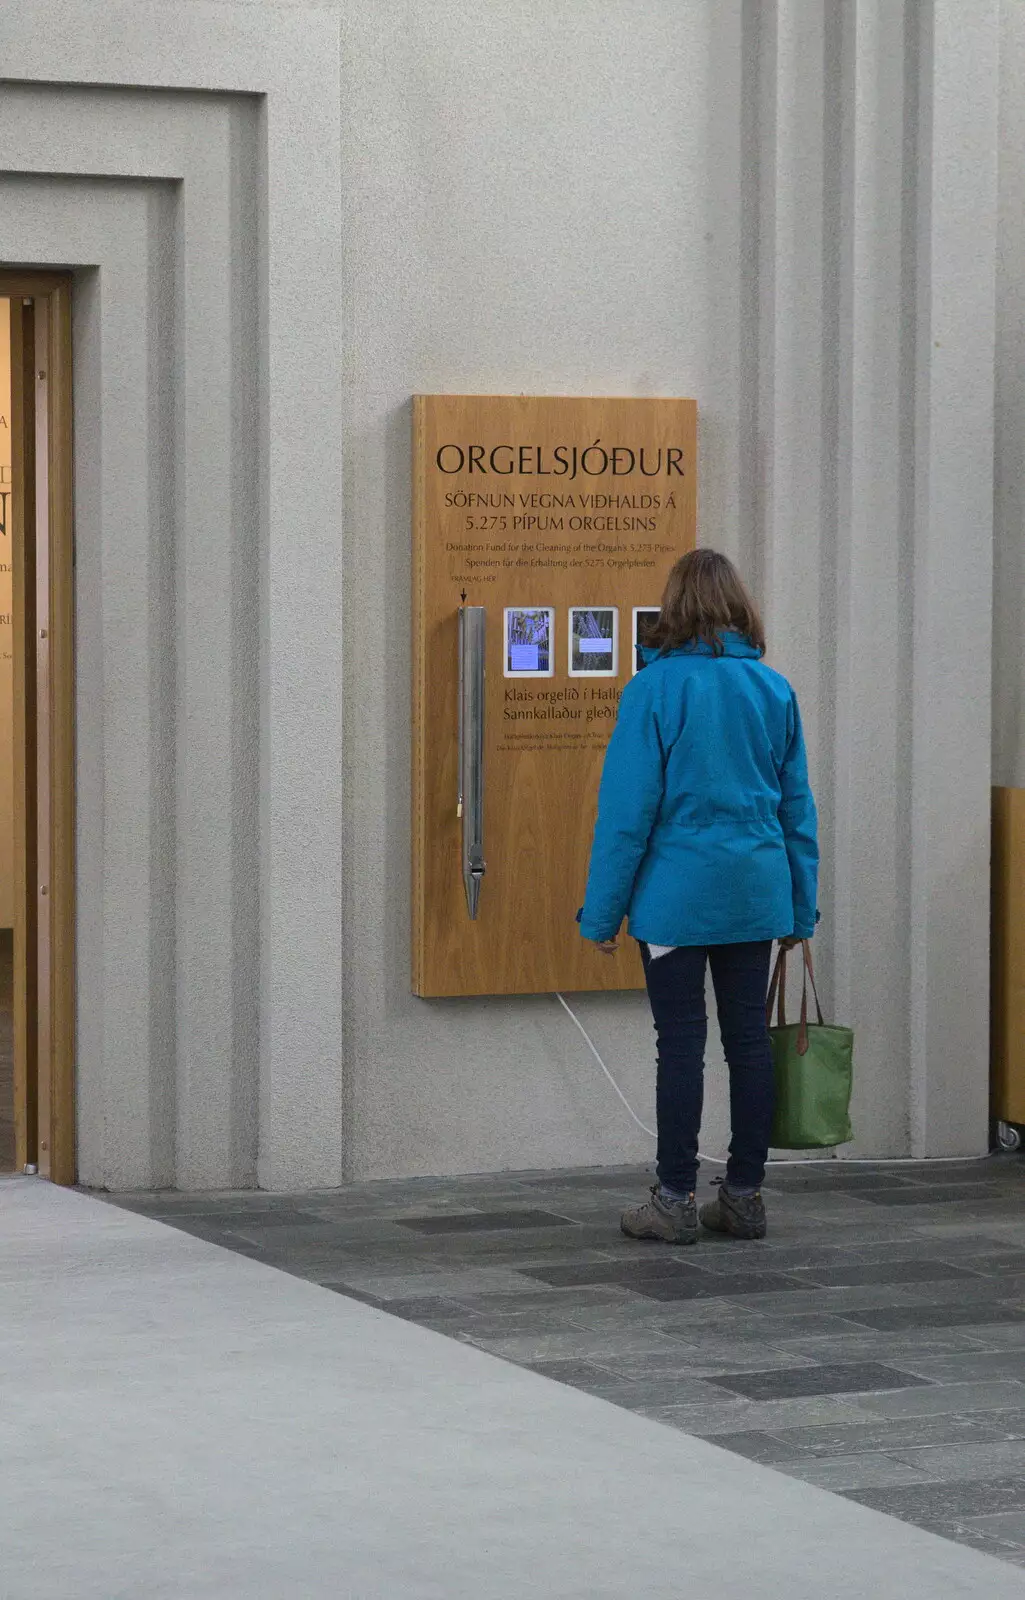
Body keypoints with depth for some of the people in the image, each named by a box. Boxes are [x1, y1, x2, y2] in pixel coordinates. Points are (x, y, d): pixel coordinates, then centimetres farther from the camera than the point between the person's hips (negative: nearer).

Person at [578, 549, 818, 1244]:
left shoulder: (655, 688, -10)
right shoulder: (774, 690, 5)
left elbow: (628, 808, -10)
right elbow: (798, 805, 9)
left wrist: (604, 909, -3)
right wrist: (801, 908, 16)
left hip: (676, 896, -4)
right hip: (756, 895, 4)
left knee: (682, 1043, 1)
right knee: (749, 1038, 9)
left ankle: (676, 1200, 6)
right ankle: (745, 1196, 16)